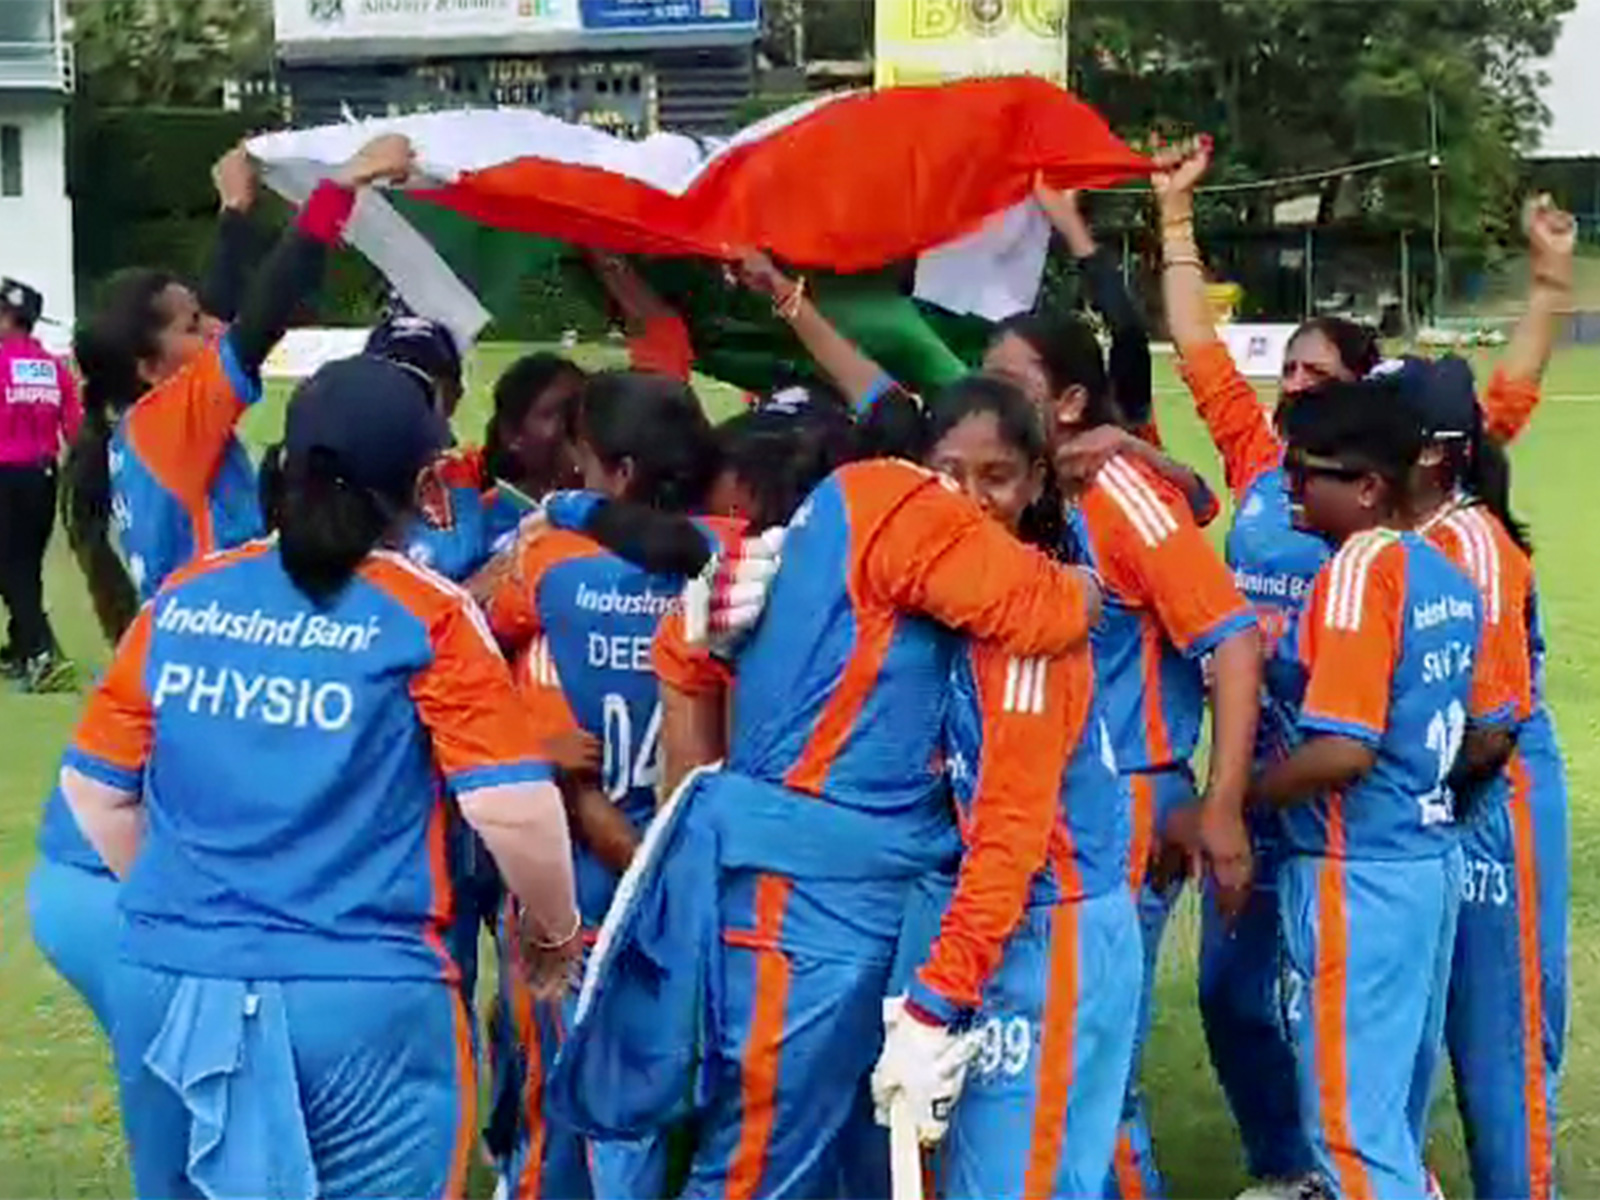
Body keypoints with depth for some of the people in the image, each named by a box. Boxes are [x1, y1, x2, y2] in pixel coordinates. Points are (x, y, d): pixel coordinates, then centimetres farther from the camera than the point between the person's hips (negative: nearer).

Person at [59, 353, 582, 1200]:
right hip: (363, 1001, -4)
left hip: (170, 987, 4)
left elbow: (94, 788, 13)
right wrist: (554, 931, 6)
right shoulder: (425, 616, -6)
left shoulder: (181, 602, 6)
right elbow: (514, 810, -12)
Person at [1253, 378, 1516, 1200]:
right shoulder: (1444, 575, 8)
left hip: (1357, 874, -9)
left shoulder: (1358, 568, -17)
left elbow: (1342, 752, -24)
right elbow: (1490, 736, 14)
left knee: (1351, 1116, -1)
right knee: (1395, 1105, 18)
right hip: (1434, 858, 9)